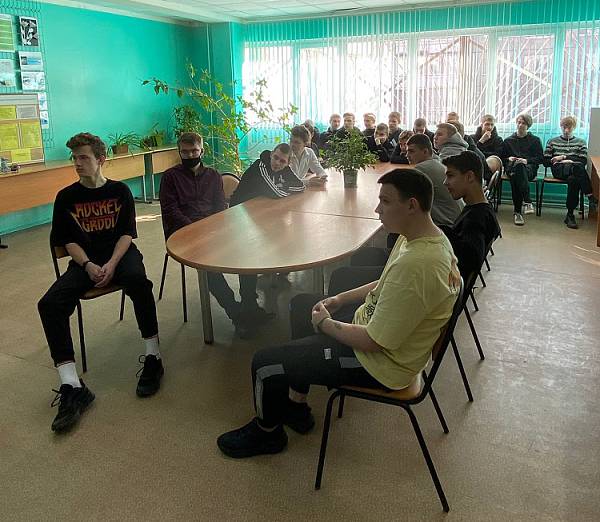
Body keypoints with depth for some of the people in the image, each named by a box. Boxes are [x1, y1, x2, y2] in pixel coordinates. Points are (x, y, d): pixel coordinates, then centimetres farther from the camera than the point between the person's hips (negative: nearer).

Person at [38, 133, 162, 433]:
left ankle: (152, 359, -25)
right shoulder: (66, 197, 8)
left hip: (119, 253, -1)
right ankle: (72, 389, -29)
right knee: (50, 304, -26)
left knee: (138, 280, -38)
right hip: (84, 261, 2)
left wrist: (112, 264, -16)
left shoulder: (120, 191, 7)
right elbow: (68, 241, 4)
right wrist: (88, 266, -15)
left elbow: (127, 233, 1)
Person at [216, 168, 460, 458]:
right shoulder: (429, 236, -2)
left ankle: (267, 432, 25)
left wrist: (325, 323, -13)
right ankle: (295, 406, 32)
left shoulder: (415, 266, -35)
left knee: (265, 365, -8)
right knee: (301, 304, 24)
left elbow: (375, 342, -29)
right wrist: (341, 298, 5)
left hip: (381, 363, -11)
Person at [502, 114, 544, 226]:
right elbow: (502, 158, 24)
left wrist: (526, 160, -6)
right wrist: (509, 159, 1)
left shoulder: (535, 140, 22)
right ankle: (527, 201, -46)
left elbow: (540, 158, 11)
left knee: (520, 167, -41)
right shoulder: (508, 141, 29)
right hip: (511, 166, 2)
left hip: (529, 168, -2)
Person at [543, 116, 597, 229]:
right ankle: (591, 198, -44)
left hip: (575, 171, 1)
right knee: (578, 168, -38)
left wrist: (564, 157, -3)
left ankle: (570, 214, -37)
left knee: (573, 179, -41)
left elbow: (583, 161, 7)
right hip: (558, 170, -1)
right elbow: (546, 161, 11)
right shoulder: (552, 141, 23)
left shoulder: (581, 142, 23)